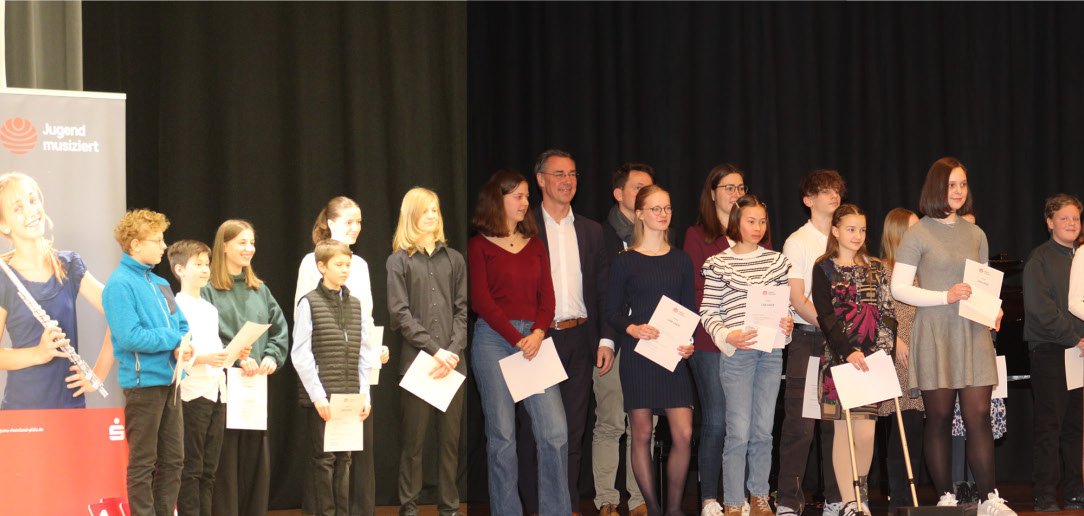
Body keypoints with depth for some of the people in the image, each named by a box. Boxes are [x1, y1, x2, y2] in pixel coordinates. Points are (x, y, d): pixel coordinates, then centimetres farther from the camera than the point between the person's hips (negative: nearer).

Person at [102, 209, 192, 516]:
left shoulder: (160, 284, 14)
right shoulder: (120, 284, -12)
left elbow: (182, 325, 17)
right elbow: (129, 337, -21)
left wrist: (183, 346, -7)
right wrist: (175, 339, -12)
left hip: (169, 381, 8)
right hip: (143, 382, -8)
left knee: (172, 460, 12)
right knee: (143, 464, -2)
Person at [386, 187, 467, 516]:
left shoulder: (453, 259, 13)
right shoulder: (399, 261, 4)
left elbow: (463, 310, 7)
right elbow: (400, 314, -4)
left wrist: (453, 351, -8)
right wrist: (435, 350, -12)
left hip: (452, 363, 3)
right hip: (415, 361, -3)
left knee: (450, 437, 4)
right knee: (414, 439, 0)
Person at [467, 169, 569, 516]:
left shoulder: (535, 246, 16)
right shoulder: (480, 245, 3)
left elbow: (547, 297, 9)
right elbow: (481, 300, -5)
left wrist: (537, 334, -9)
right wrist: (516, 339, -11)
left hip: (533, 340, 4)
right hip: (494, 339, -4)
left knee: (555, 430, -6)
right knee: (502, 434, -2)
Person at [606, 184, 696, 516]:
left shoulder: (681, 260, 10)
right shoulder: (625, 262, 2)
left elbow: (690, 309, 12)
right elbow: (612, 311, 2)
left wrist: (689, 342, -6)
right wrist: (631, 328, -18)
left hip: (674, 355, 2)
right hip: (637, 355, -2)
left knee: (683, 434, -6)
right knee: (642, 434, 0)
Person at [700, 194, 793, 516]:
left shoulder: (777, 261, 12)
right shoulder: (719, 264, 0)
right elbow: (708, 312, 0)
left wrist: (787, 324, -2)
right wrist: (728, 336, -16)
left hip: (771, 353, 4)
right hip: (736, 353, -4)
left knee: (763, 430, 7)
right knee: (739, 432, -6)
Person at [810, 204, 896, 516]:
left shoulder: (876, 268, 13)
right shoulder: (824, 269, 2)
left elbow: (887, 313, 9)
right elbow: (825, 317, -6)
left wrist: (885, 352, -3)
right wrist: (848, 352, -16)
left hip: (872, 358, 3)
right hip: (840, 358, -3)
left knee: (866, 430, -2)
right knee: (843, 429, -3)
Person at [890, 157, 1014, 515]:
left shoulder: (975, 235, 13)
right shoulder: (918, 234, -2)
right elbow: (899, 288, -5)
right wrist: (945, 297, -16)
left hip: (973, 334, 4)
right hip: (934, 334, -3)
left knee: (979, 415, -3)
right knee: (939, 418, 2)